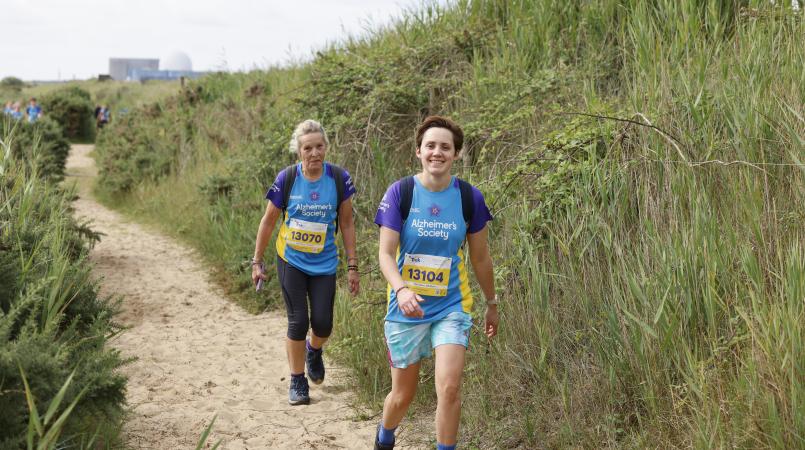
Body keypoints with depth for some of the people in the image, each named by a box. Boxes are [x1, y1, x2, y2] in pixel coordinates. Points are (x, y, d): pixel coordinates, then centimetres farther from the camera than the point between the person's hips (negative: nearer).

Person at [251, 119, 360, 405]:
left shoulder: (339, 178, -9)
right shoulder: (286, 179, -11)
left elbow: (346, 224, 0)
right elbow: (268, 221, 0)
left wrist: (352, 266, 0)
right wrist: (257, 262, 3)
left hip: (324, 263, 1)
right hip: (291, 261, -1)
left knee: (323, 324, -2)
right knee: (298, 322, -3)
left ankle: (314, 350, 35)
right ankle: (297, 382, 15)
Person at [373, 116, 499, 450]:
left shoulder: (469, 197, -4)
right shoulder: (400, 192, -9)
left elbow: (480, 257, 8)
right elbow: (385, 253, -13)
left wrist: (492, 304, 15)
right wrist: (401, 289, -31)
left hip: (452, 306, 1)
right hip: (407, 308, 0)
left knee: (449, 387, -17)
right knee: (403, 394, 12)